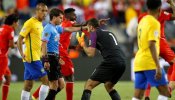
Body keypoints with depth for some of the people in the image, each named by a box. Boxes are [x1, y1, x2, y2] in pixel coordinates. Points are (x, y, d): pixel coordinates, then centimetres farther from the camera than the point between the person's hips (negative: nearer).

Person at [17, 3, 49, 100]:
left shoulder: (40, 24, 16)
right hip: (31, 58, -9)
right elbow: (20, 39, -13)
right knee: (46, 80, -11)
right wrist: (22, 53, -24)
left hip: (37, 58, 9)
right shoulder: (30, 22, -10)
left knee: (28, 85, 8)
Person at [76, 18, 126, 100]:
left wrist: (82, 44, 17)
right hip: (122, 62, 7)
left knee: (88, 85, -2)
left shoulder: (94, 33, 6)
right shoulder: (109, 33, 27)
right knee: (108, 86, 28)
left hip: (110, 62, -7)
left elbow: (91, 53, 1)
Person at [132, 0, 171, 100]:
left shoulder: (142, 21, 15)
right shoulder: (154, 23, -10)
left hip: (139, 62, 8)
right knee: (165, 92, -2)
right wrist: (158, 67, -24)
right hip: (150, 63, -8)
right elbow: (152, 45, -19)